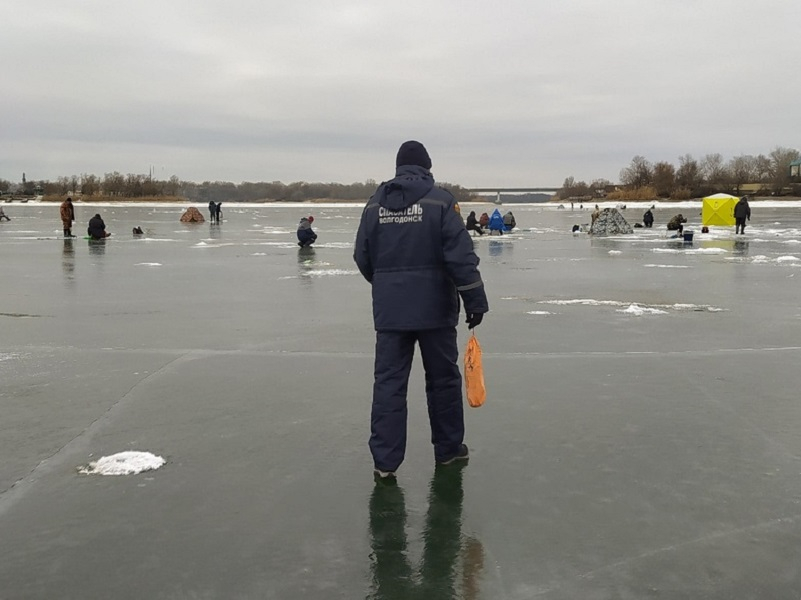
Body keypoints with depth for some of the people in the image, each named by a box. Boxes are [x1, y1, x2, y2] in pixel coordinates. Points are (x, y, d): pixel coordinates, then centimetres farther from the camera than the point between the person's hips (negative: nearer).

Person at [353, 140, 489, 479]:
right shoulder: (439, 200, -6)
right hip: (434, 308, -2)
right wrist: (475, 300, -7)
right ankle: (448, 448, 24)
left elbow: (363, 257, 9)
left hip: (388, 309, 2)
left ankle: (384, 460, 4)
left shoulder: (375, 204, 4)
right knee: (443, 378, 13)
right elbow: (461, 257, -12)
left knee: (388, 382, 5)